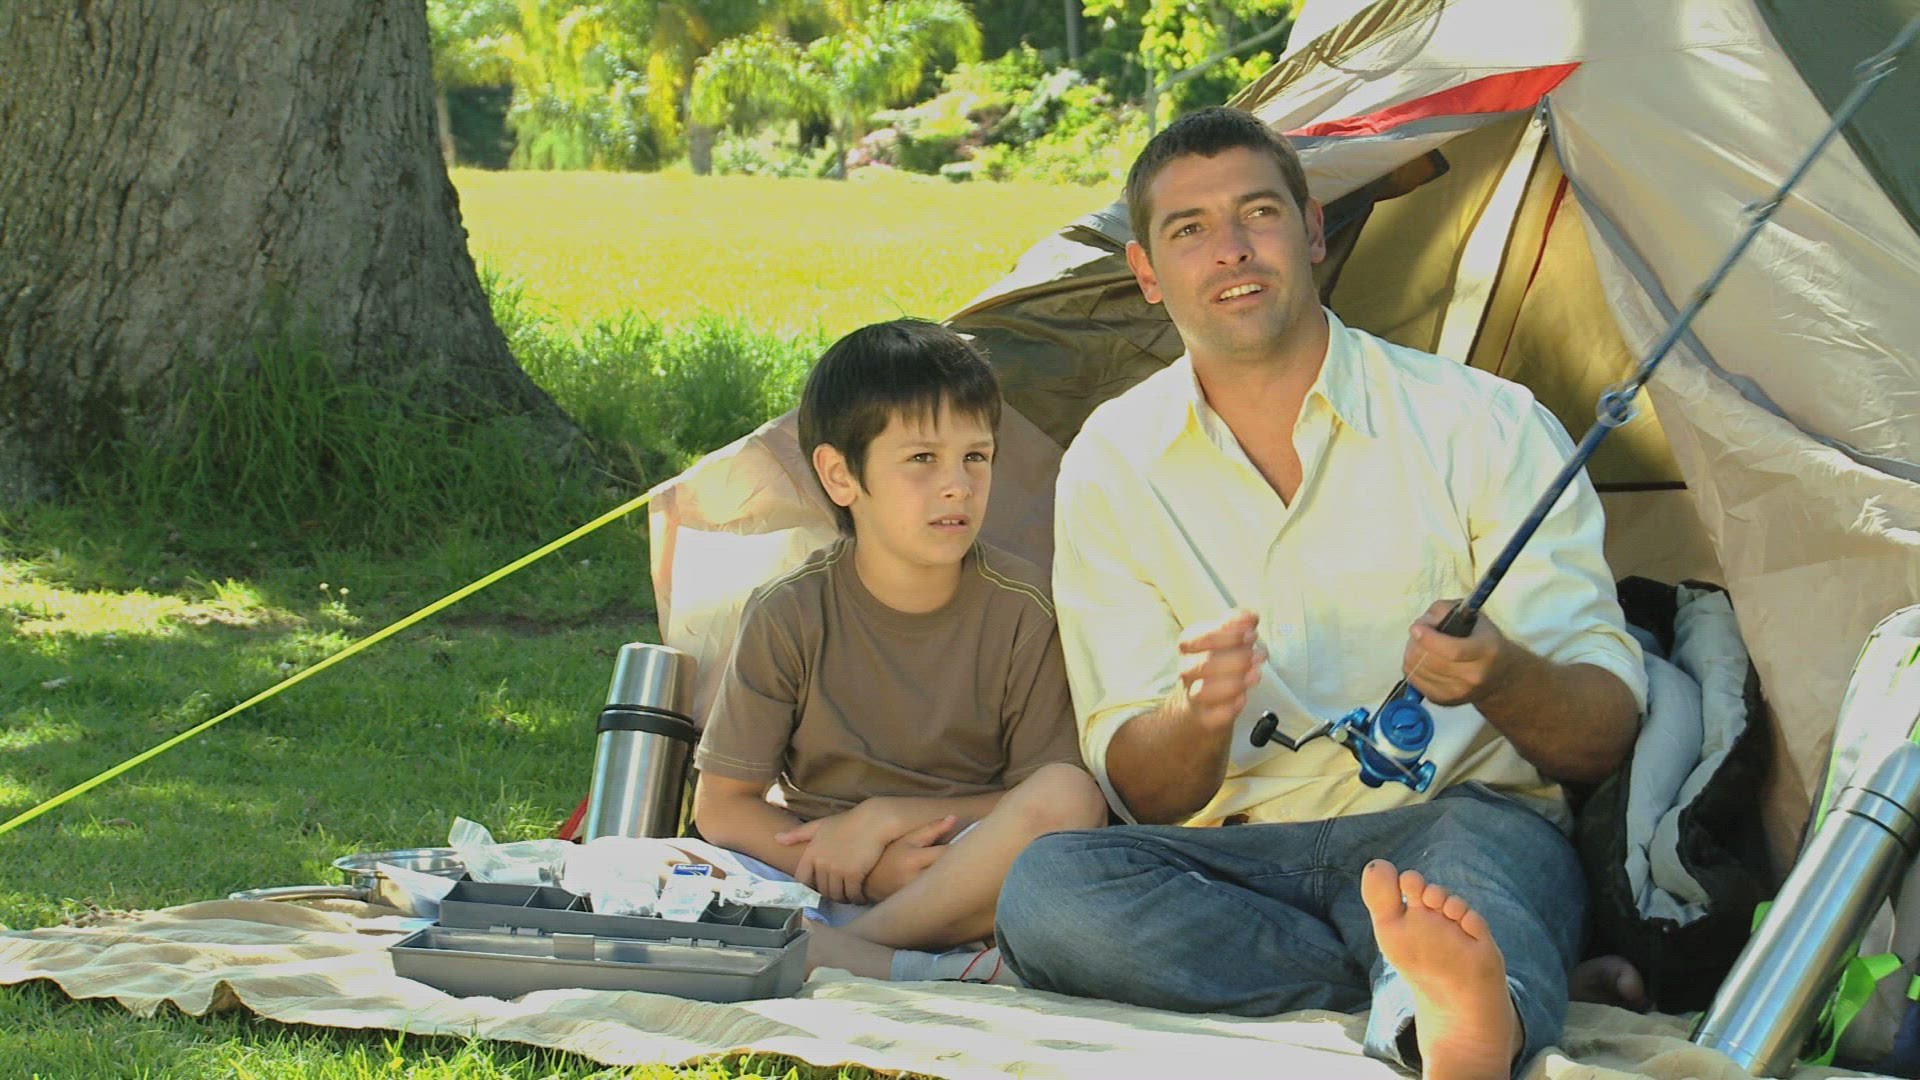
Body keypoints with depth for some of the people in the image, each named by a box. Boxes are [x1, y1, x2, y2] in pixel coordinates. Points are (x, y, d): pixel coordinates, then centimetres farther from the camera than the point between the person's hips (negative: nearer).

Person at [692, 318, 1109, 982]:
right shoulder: (790, 615, -3)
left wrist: (885, 817, -12)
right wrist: (867, 872, -16)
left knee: (1069, 797, -29)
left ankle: (836, 954, -24)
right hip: (805, 879, 0)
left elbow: (1047, 799, -2)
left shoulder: (1019, 610, -3)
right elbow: (721, 807, -2)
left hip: (964, 887, 0)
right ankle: (929, 973, -34)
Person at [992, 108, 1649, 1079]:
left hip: (1451, 828, -2)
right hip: (1238, 859, 2)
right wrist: (1199, 718, -21)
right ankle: (1482, 1001, -35)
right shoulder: (1112, 465, 7)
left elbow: (1606, 733, -3)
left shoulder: (1483, 424, 1)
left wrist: (1505, 679, -27)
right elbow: (1138, 792, 4)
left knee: (1493, 834, -38)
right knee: (1044, 889, -30)